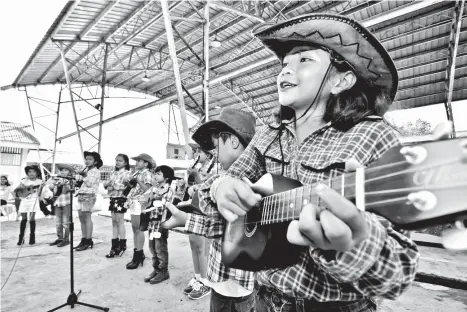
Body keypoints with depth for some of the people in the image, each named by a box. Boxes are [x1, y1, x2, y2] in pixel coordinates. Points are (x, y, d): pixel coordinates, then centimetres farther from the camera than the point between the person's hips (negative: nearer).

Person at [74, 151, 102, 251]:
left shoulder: (96, 171, -3)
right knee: (81, 217, 8)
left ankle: (88, 241, -6)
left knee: (87, 217, -10)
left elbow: (90, 183, -12)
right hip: (81, 195, 8)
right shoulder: (85, 170, 21)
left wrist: (84, 176, -17)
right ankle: (84, 239, 15)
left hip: (89, 196, -8)